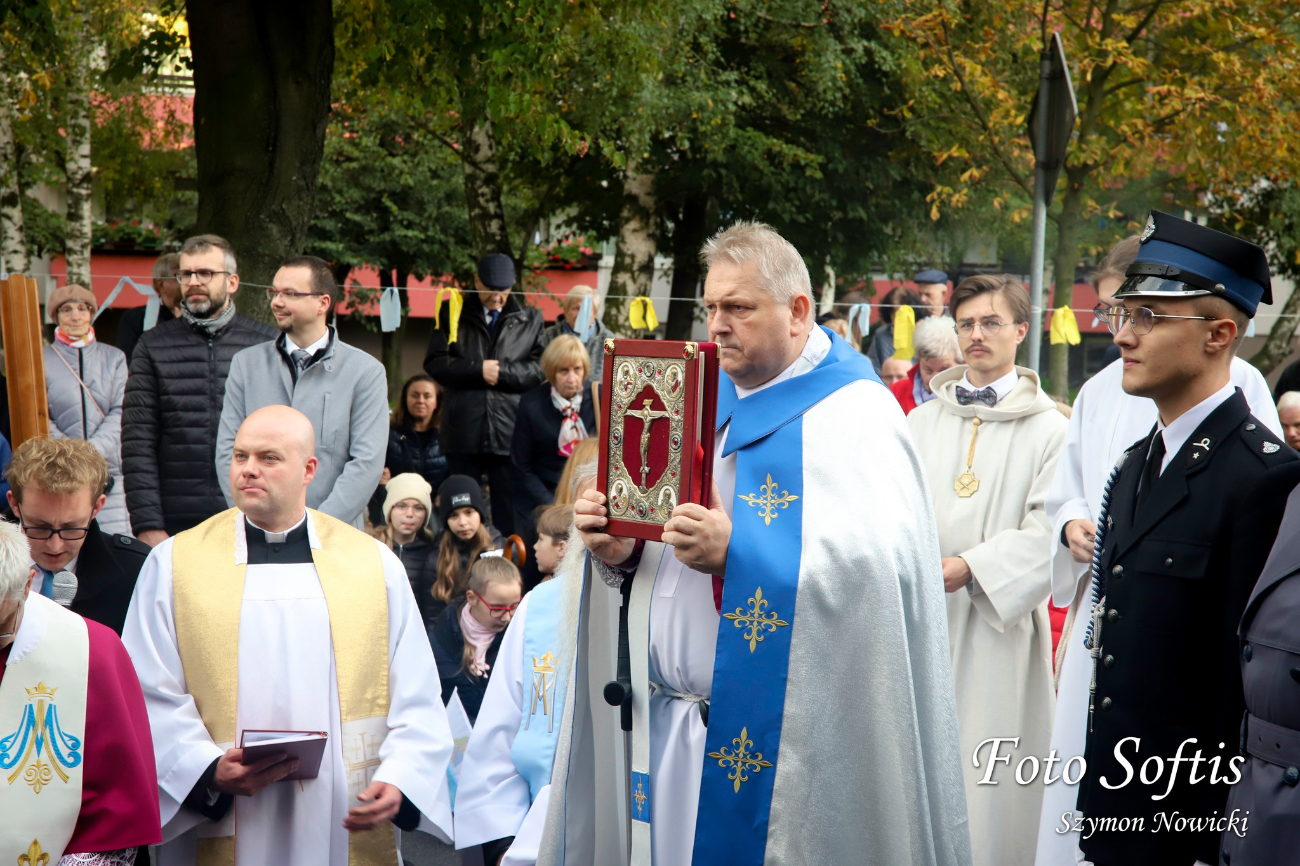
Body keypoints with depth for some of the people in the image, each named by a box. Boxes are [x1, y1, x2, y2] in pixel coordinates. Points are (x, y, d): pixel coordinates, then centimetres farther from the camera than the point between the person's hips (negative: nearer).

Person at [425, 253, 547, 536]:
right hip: (463, 432, 0)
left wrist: (501, 371, -8)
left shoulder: (529, 319, 12)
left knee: (509, 513, 2)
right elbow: (434, 363, 1)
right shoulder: (453, 313, 10)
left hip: (509, 432, 0)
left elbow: (541, 369, 3)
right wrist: (478, 370, -8)